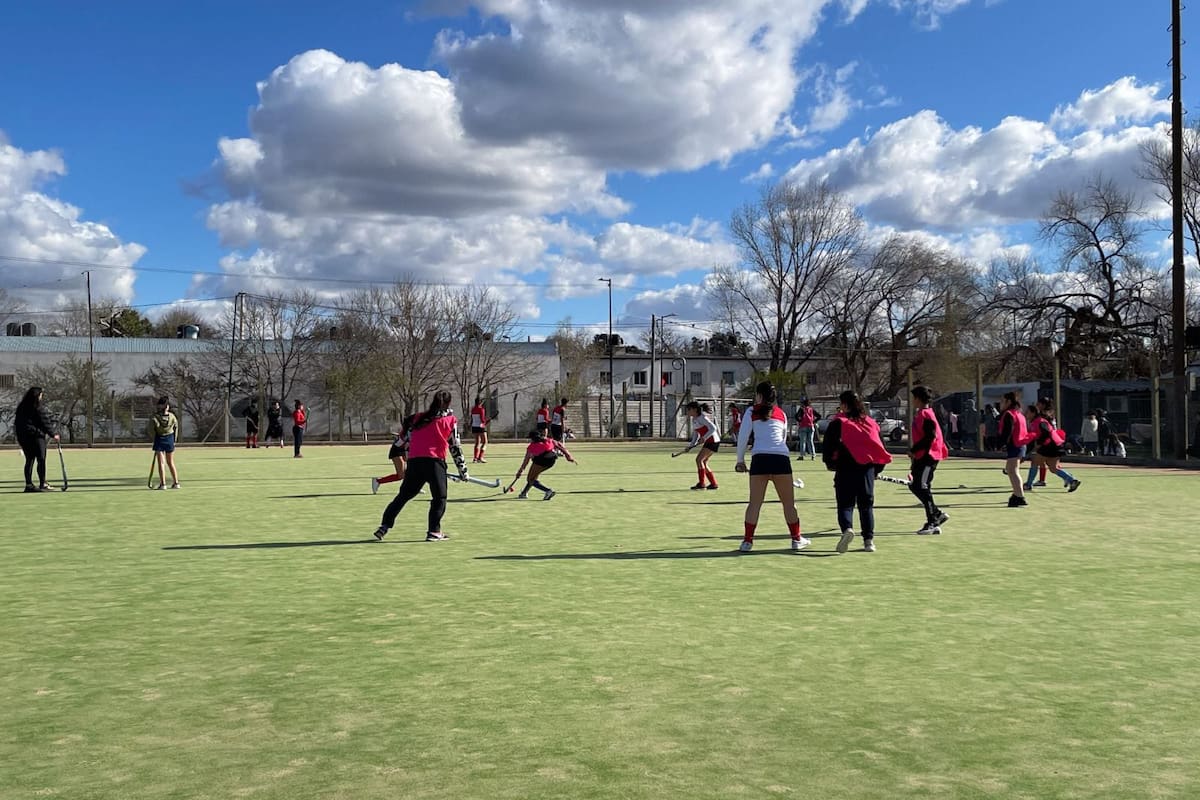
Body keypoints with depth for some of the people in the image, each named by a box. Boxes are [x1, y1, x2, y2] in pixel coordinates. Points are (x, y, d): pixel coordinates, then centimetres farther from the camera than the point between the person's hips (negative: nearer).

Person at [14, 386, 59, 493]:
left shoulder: (21, 407, 10)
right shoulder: (37, 408, -12)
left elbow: (16, 422, 13)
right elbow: (45, 422, -9)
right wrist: (53, 434, -1)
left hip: (23, 437, 7)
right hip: (36, 436, -7)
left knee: (29, 460, 12)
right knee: (41, 460, -2)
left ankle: (29, 484, 11)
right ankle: (42, 484, -4)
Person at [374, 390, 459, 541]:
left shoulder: (419, 417, 18)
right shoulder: (450, 419, 8)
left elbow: (408, 439, 21)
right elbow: (455, 445, 8)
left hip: (414, 460, 4)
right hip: (434, 460, -4)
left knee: (403, 495, 13)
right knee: (439, 497, 6)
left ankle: (384, 526, 11)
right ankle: (434, 531, -1)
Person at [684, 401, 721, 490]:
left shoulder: (702, 417, -16)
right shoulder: (694, 419, 11)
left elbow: (713, 428, -22)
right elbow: (695, 433, 17)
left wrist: (704, 438, -27)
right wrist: (691, 445, 5)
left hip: (712, 441, -10)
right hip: (708, 442, 10)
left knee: (699, 459, -14)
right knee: (703, 462, 10)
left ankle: (701, 483, -12)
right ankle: (713, 483, 15)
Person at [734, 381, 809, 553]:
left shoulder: (751, 411, 8)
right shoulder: (781, 413, 18)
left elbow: (743, 437, 3)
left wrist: (740, 460, 12)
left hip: (760, 459, -2)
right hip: (781, 458, 2)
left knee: (755, 503, 3)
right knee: (788, 502, 11)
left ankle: (747, 541, 2)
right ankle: (796, 539, 17)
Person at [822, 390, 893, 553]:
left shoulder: (838, 423, -4)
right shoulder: (871, 423, 10)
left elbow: (828, 446, -7)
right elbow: (881, 447, 11)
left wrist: (830, 463, 10)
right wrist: (876, 469, 19)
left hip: (846, 469, -3)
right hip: (867, 468, 3)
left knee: (845, 504, 2)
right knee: (867, 505, 12)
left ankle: (847, 528, -25)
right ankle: (869, 539, 9)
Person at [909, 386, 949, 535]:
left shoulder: (925, 414, -15)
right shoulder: (920, 414, 15)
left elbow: (930, 436, -22)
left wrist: (913, 450, -18)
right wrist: (914, 451, 19)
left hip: (928, 456, -10)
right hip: (921, 456, 10)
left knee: (922, 487, -9)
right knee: (914, 486, 11)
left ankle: (932, 523, -3)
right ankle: (938, 514, 18)